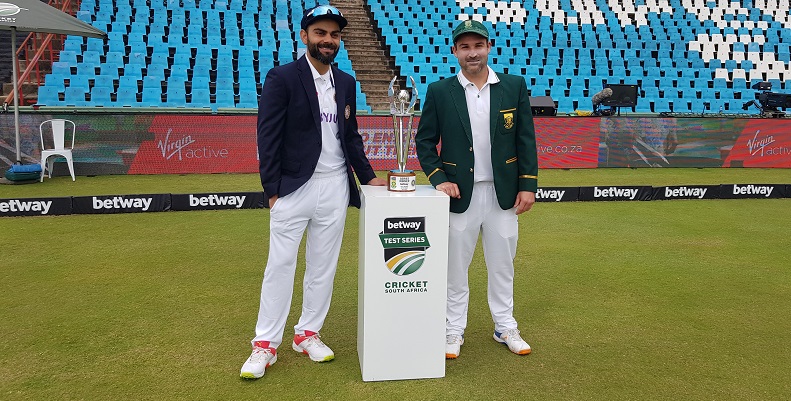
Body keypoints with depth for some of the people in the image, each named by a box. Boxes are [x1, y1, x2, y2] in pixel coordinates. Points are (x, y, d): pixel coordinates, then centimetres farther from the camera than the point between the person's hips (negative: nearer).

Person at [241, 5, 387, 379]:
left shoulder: (346, 82, 11)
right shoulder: (281, 77, -5)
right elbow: (268, 137, -8)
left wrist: (368, 176, 8)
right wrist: (272, 190, -11)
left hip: (335, 187, 5)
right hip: (293, 187, -4)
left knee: (323, 265, 10)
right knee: (280, 265, 1)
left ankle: (307, 333, 24)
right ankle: (265, 345, 12)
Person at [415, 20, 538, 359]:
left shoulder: (515, 86, 2)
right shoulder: (439, 92, -2)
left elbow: (526, 139, 3)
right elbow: (424, 141, 2)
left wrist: (528, 185, -2)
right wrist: (439, 178, -10)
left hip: (503, 193, 2)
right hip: (460, 194, -1)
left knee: (502, 266, 14)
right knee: (455, 268, 9)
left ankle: (505, 328, 30)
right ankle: (454, 331, 23)